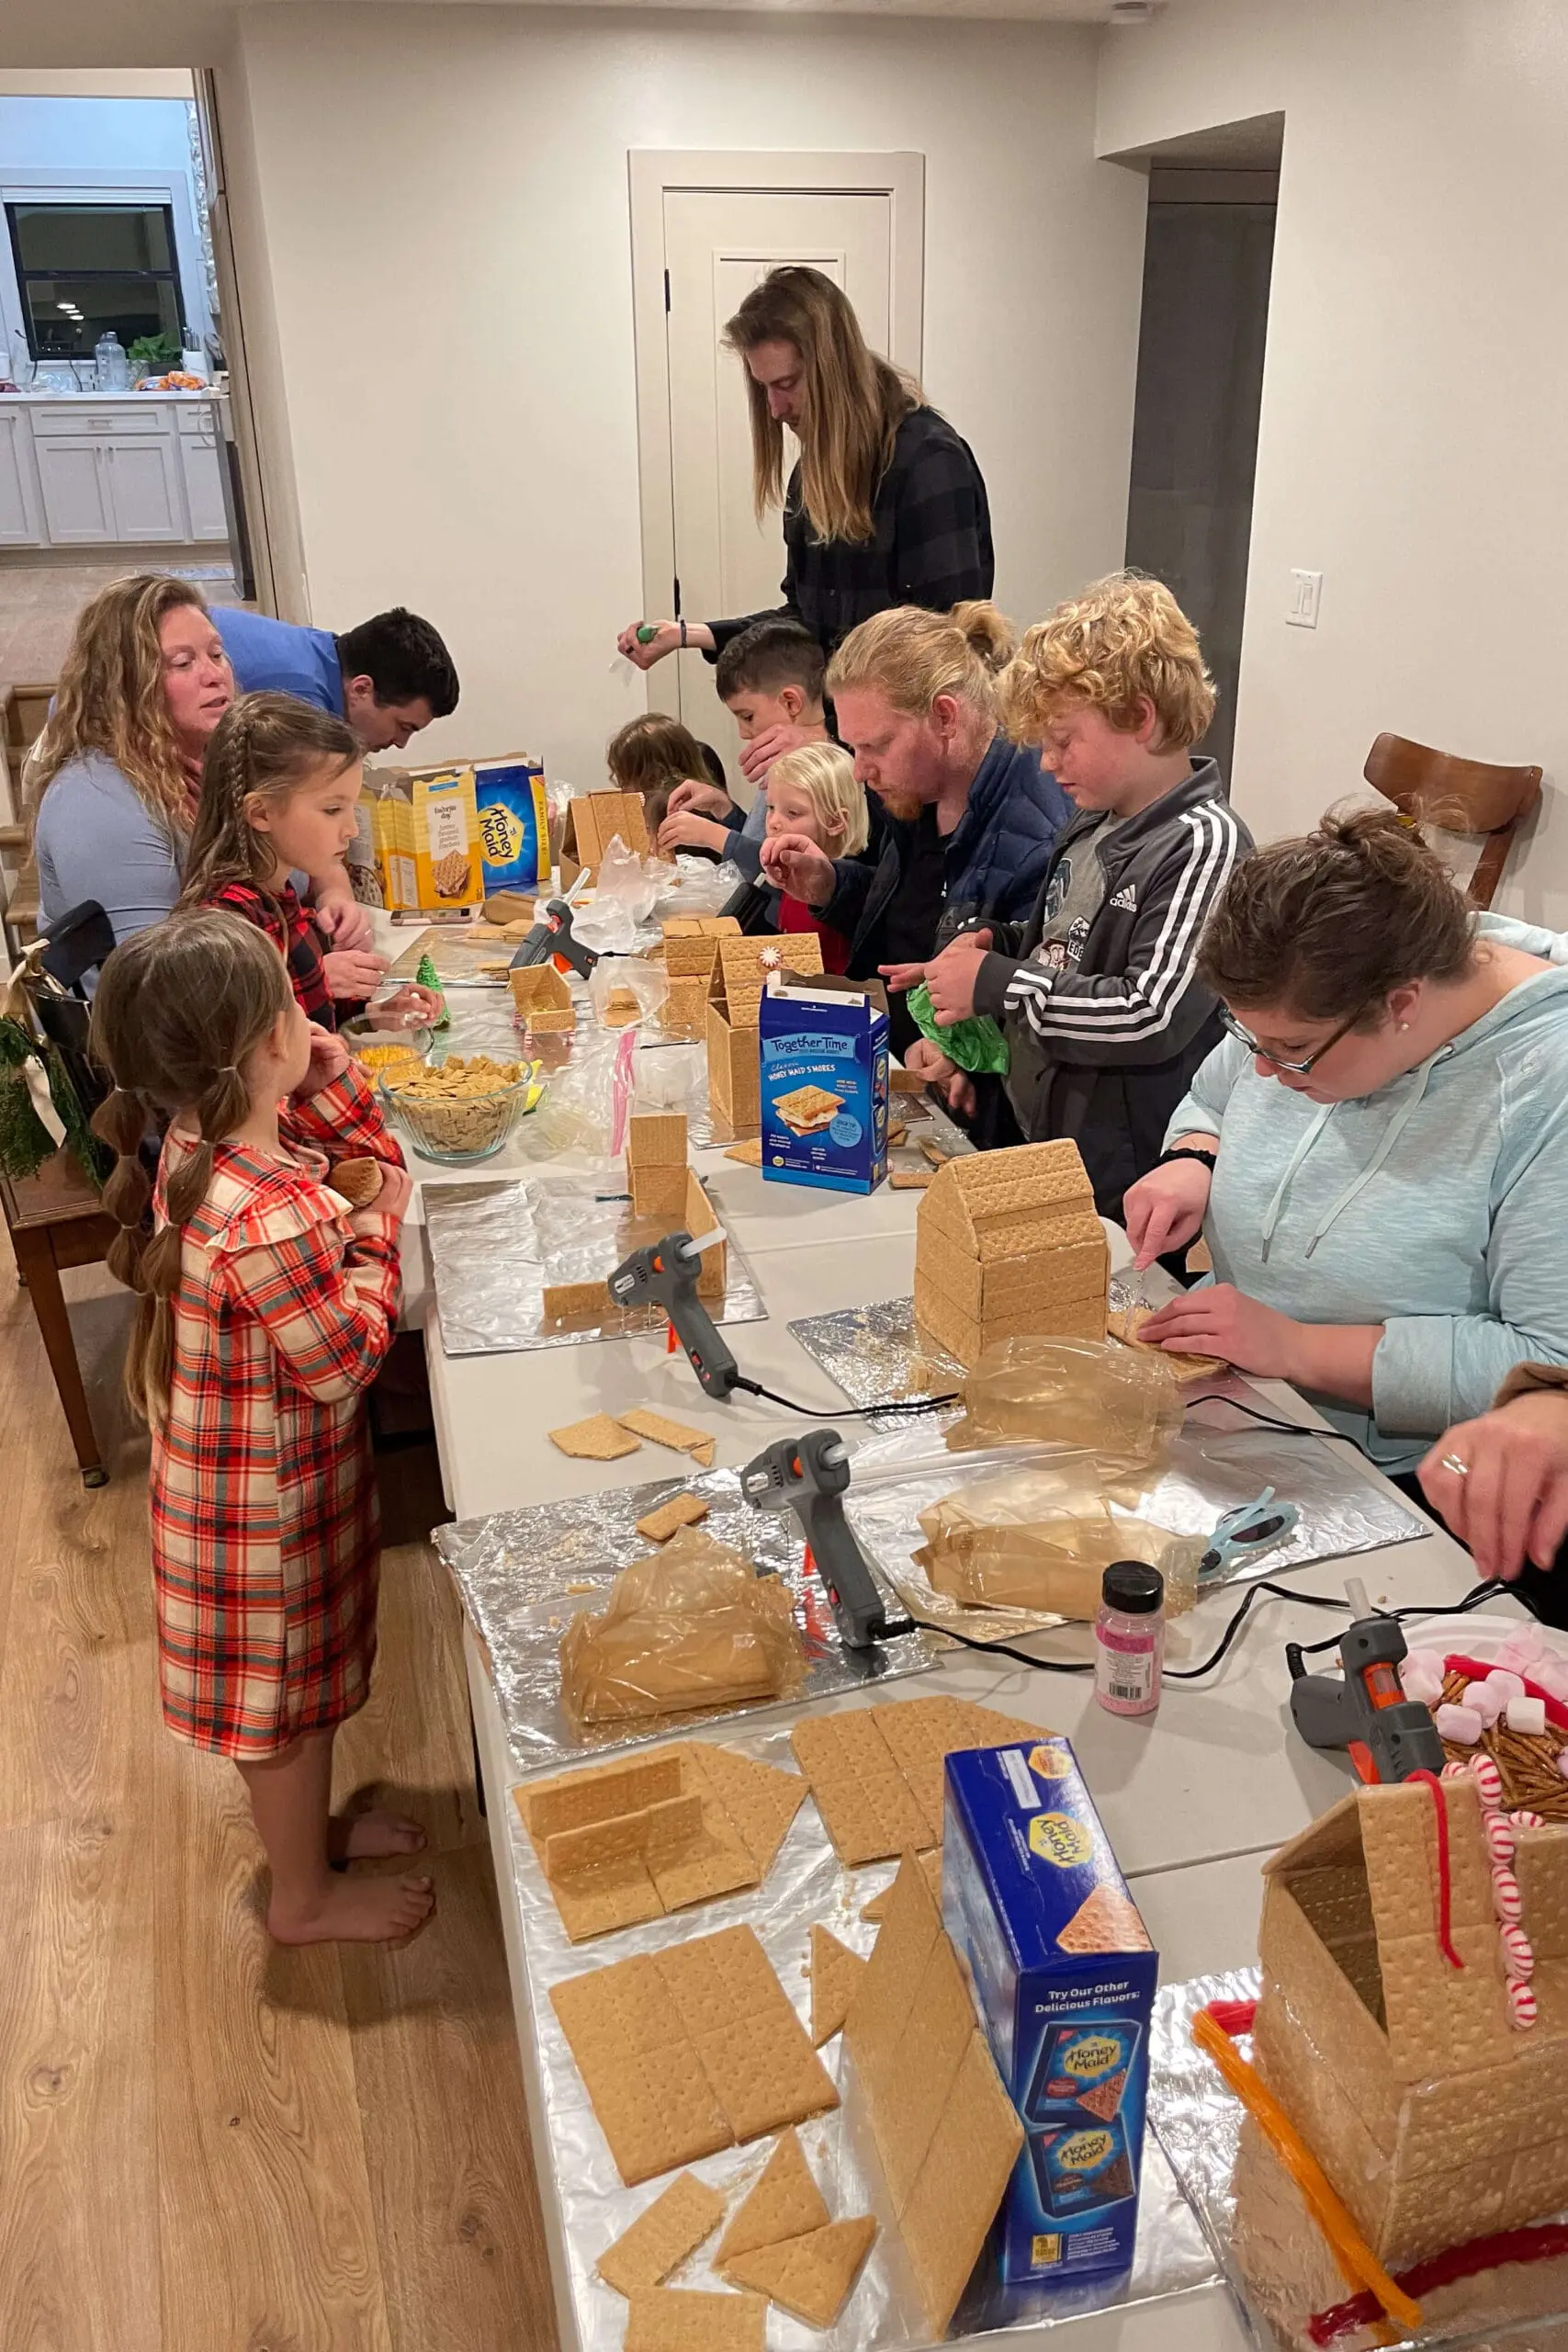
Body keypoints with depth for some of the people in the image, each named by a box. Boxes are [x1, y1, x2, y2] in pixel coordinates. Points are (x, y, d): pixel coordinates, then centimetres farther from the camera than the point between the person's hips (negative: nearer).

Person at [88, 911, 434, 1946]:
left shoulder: (208, 1139, -9)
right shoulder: (270, 1222, -38)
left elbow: (364, 1150, 6)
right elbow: (347, 1362, -24)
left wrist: (327, 1065, -10)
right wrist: (375, 1236, -14)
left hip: (252, 1465, 8)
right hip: (267, 1505, -8)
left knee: (302, 1679, 29)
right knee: (285, 1693, 15)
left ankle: (311, 1825, 53)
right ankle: (307, 1897, 39)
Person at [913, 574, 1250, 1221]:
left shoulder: (1204, 843, -20)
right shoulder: (1092, 827, 7)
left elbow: (1151, 1019, -27)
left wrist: (995, 983, -20)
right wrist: (997, 943, 1)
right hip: (1032, 1136, 9)